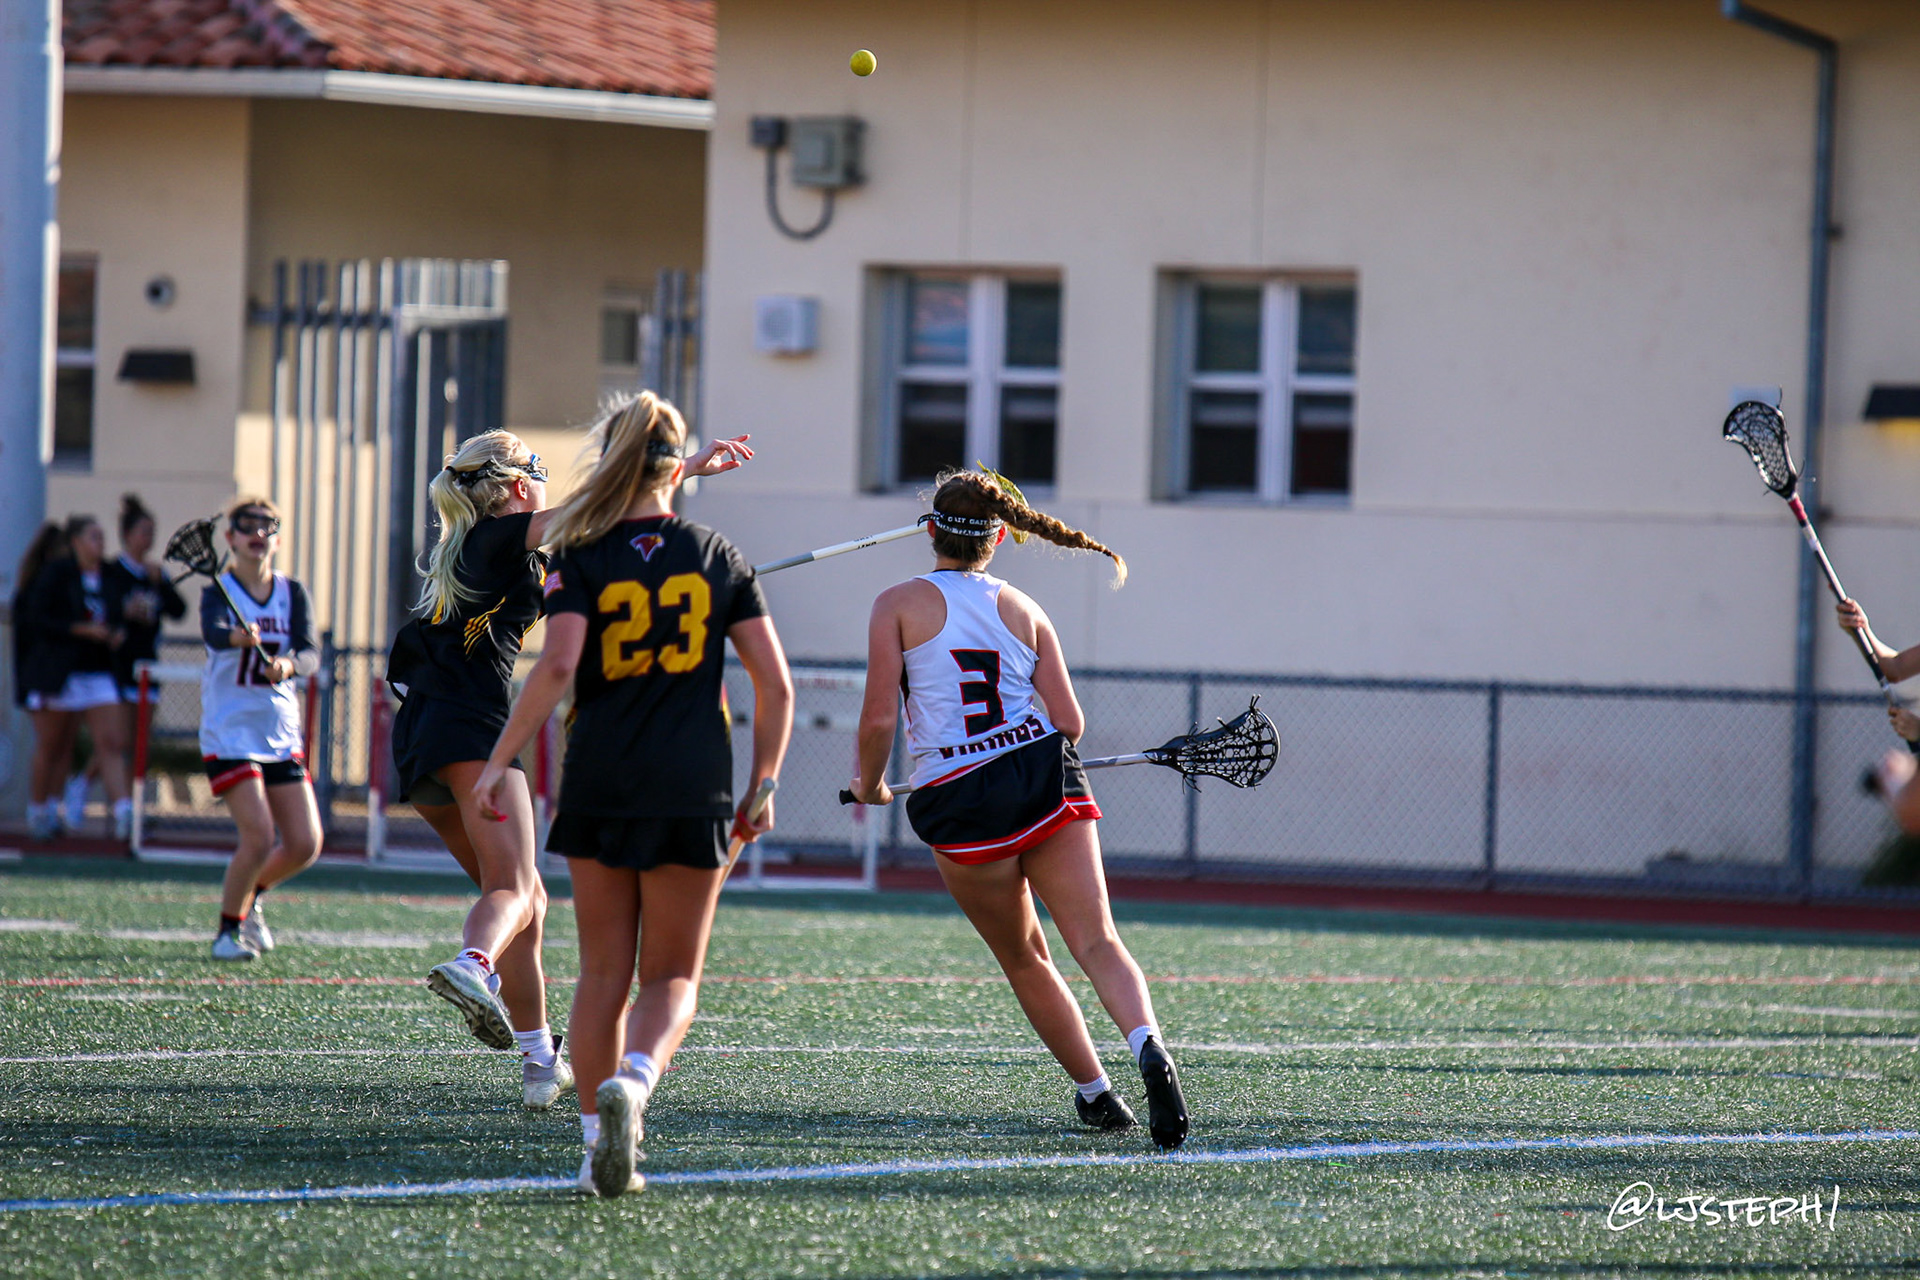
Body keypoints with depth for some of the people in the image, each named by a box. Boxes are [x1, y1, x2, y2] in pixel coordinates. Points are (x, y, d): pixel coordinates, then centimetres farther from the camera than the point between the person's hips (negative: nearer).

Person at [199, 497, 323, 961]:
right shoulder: (220, 591, -7)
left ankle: (250, 896, 28)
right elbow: (213, 632, -29)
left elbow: (310, 653, -11)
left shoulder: (292, 593, 4)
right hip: (230, 734, -5)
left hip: (282, 736, 5)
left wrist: (288, 665, -34)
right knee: (258, 836, -17)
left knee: (306, 844, -1)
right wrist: (240, 637, -52)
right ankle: (229, 929, 4)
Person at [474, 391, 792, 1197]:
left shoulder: (583, 559, -1)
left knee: (603, 973, 11)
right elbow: (775, 684, 4)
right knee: (673, 976, 7)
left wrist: (500, 761, -11)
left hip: (599, 789, 0)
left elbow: (558, 664, -15)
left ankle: (599, 1141, 10)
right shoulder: (718, 558, 6)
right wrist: (763, 785, 13)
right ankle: (631, 1082, -22)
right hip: (694, 793, 0)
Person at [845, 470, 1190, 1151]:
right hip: (1047, 779, 2)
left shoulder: (899, 604, 2)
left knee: (1023, 960, 16)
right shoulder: (1024, 609, 11)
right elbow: (1070, 722, 8)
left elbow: (878, 718, -5)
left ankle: (1095, 1093, 19)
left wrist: (870, 783, 14)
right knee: (1096, 942, -9)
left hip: (957, 801, -2)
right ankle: (1148, 1045, -35)